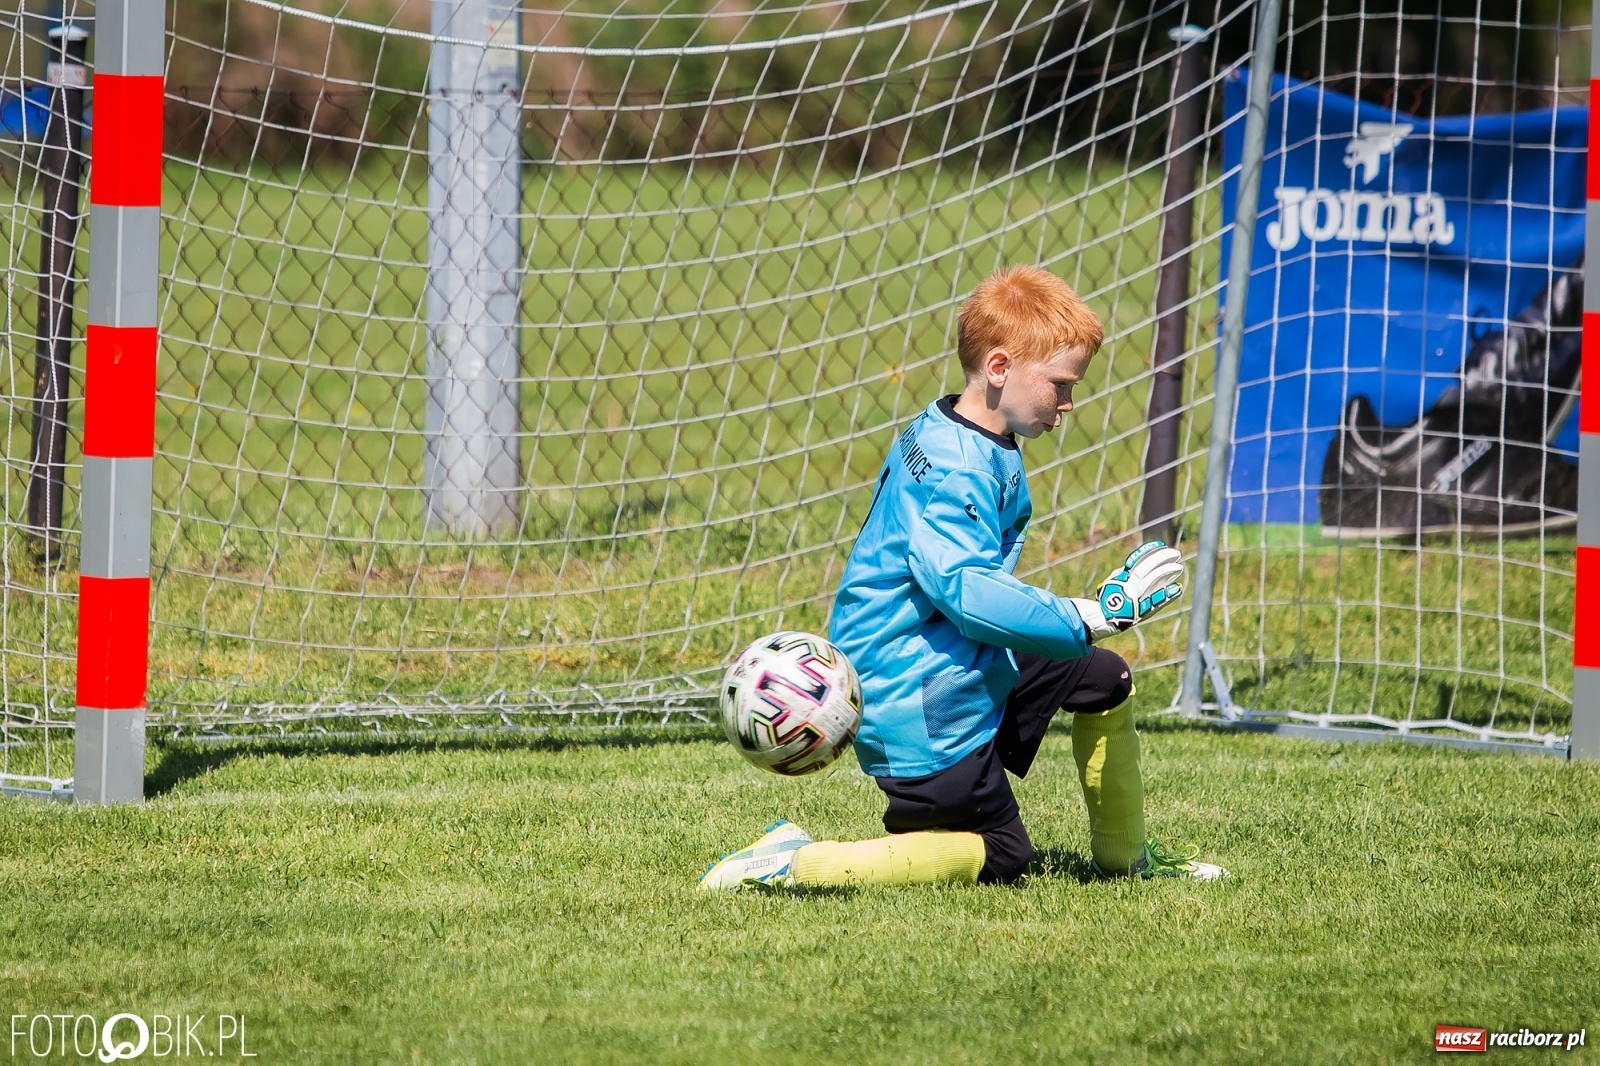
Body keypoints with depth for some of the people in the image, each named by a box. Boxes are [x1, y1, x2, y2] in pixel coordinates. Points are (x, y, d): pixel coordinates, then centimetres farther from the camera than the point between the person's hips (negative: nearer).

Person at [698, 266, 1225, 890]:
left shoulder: (948, 438, 7)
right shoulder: (956, 472, -26)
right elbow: (968, 593, -37)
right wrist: (1092, 617, -37)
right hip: (924, 709, -10)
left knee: (1102, 681, 18)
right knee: (997, 858, 0)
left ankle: (1124, 860, 32)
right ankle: (794, 863, -6)